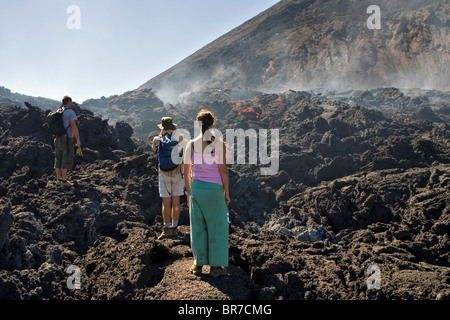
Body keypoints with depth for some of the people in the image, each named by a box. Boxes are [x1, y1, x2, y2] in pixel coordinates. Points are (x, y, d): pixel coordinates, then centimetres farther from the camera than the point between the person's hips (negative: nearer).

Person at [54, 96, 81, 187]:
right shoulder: (71, 112, -12)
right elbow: (73, 126, -21)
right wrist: (78, 140, -17)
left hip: (58, 138, 8)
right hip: (67, 139, -8)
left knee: (59, 159, 10)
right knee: (67, 160, -4)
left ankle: (58, 179, 15)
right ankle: (64, 180, -4)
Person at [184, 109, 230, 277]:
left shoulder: (191, 144, 0)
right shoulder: (219, 143, -9)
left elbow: (186, 171, 3)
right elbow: (223, 170, -8)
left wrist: (188, 191, 15)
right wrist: (227, 192, 1)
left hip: (196, 188, 3)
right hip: (214, 188, -3)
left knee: (197, 226, 13)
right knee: (217, 226, 8)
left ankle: (198, 264, 22)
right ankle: (215, 266, 13)